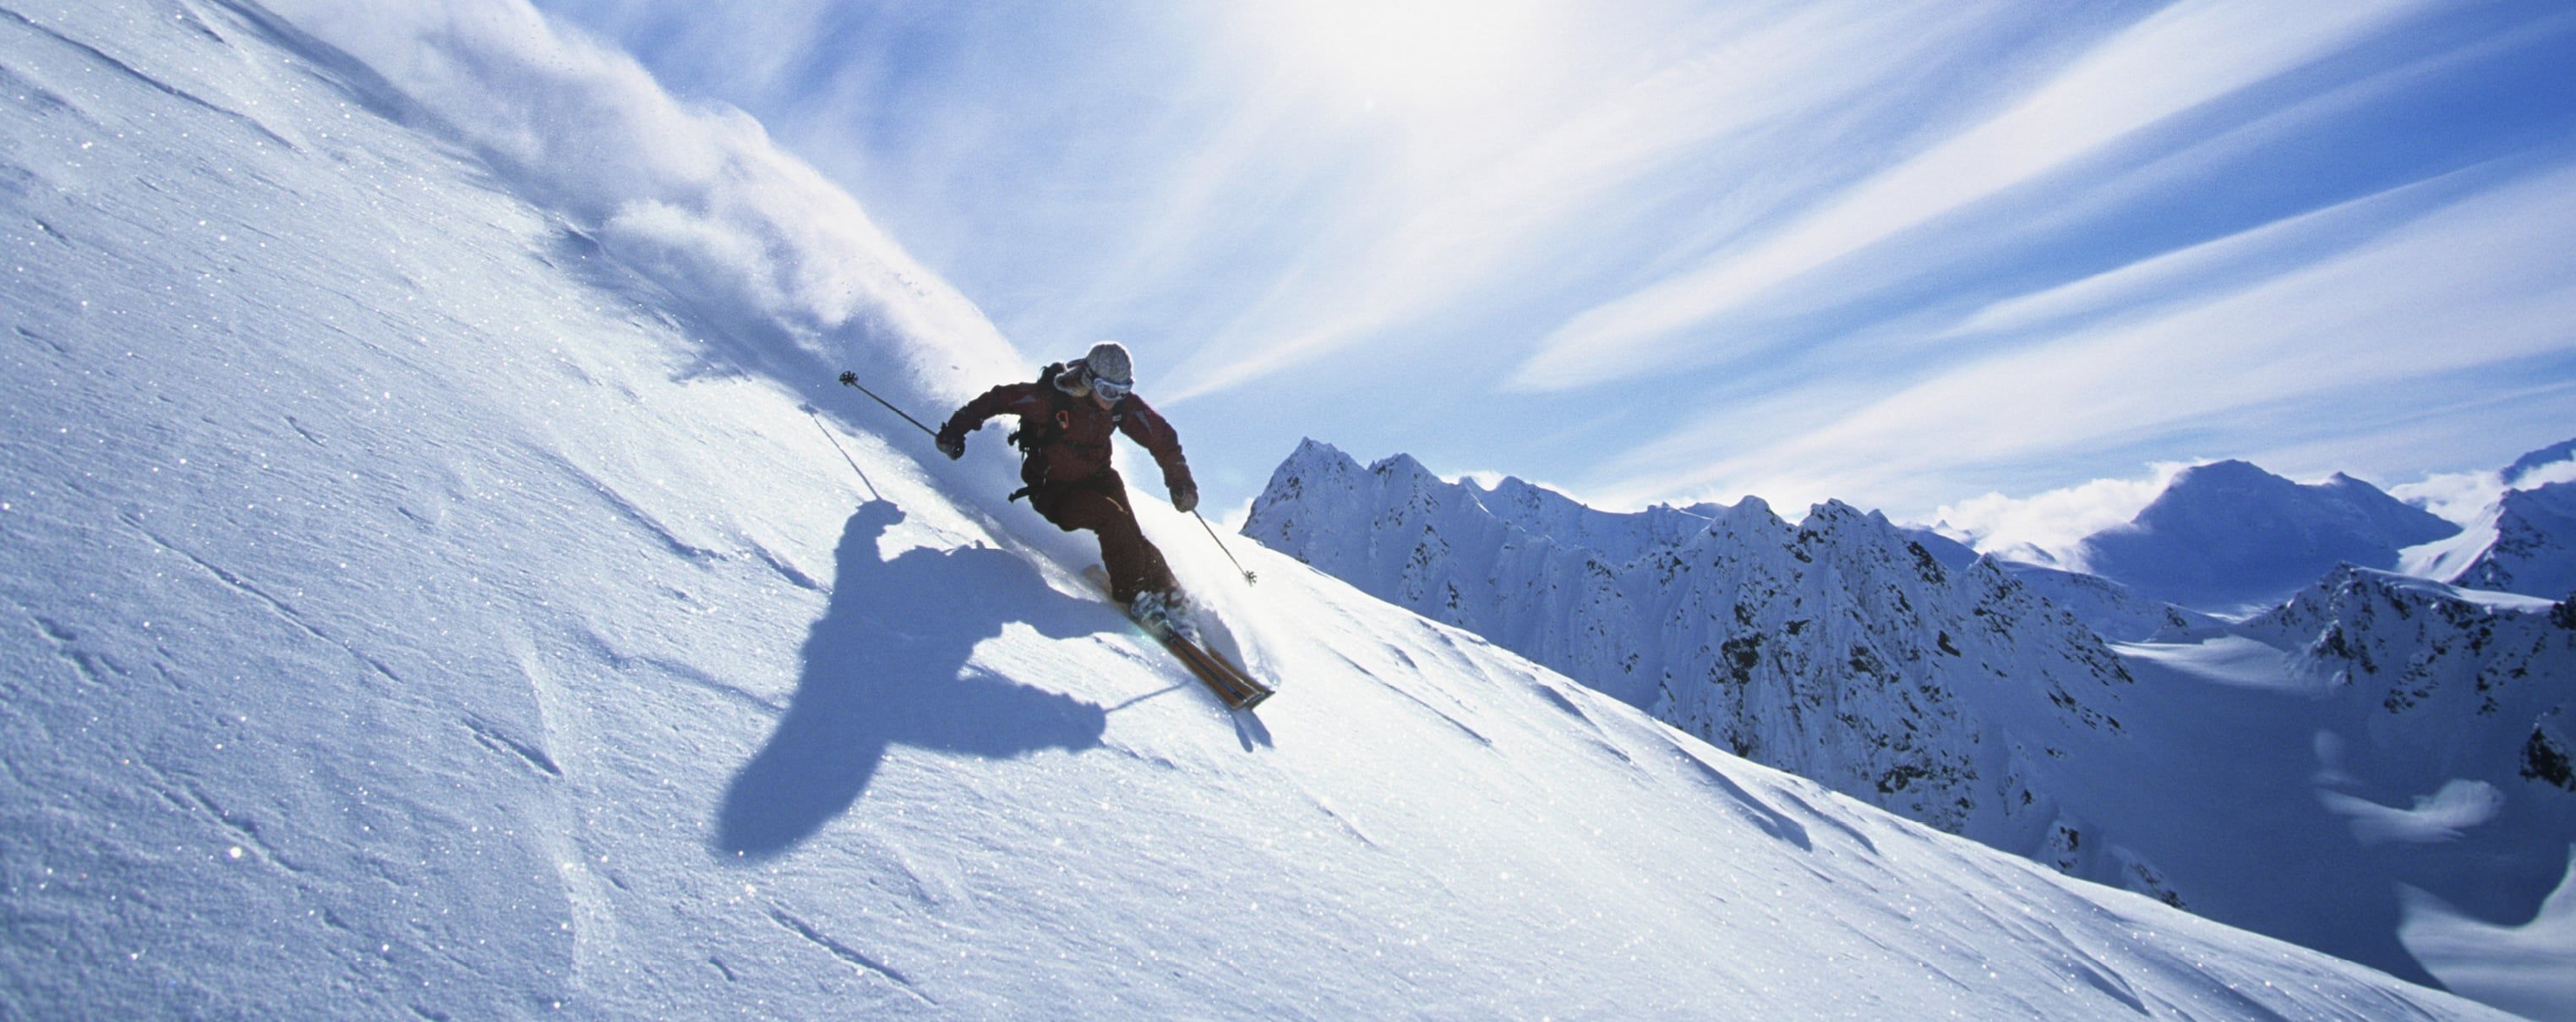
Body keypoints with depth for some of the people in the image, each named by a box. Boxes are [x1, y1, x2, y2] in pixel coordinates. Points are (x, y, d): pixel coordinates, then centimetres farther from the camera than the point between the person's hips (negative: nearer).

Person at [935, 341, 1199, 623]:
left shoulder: (1124, 404, -11)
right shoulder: (1052, 397, -24)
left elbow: (1161, 436, -4)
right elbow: (999, 398, -14)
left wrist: (1180, 481, -11)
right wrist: (957, 428, -11)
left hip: (1097, 479, 5)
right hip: (1053, 491, -4)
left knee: (1129, 534, -17)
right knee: (1111, 517, -27)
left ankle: (1167, 591, -7)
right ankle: (1133, 593, -20)